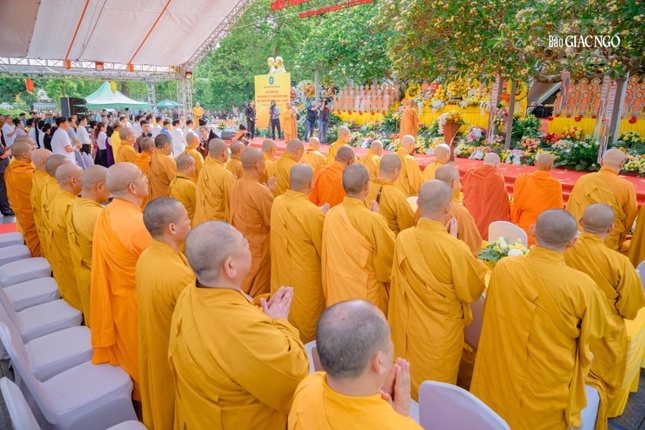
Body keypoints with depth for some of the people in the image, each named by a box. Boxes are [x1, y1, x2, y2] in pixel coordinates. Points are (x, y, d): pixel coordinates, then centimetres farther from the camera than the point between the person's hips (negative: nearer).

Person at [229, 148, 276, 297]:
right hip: (257, 246, -7)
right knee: (258, 289, 12)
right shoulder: (260, 191, -25)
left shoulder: (236, 185, -2)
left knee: (241, 286, 22)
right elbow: (274, 221, -15)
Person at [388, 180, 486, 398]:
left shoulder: (403, 238, -13)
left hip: (407, 328, 5)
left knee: (407, 385, 27)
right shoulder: (455, 248, -28)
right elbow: (473, 291, -12)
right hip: (441, 334, -4)